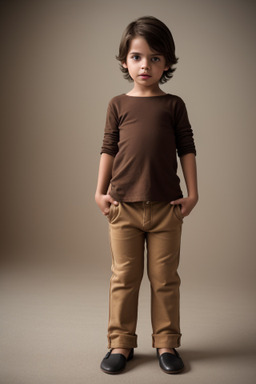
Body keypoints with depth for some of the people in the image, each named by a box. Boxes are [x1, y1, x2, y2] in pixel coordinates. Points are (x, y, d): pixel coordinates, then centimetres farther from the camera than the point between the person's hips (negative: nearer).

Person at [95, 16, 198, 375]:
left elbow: (187, 149, 6)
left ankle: (166, 343, 21)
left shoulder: (173, 105, 6)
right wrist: (100, 192, 2)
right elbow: (108, 149, 8)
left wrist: (192, 194, 1)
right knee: (123, 277, 7)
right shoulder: (118, 105, 8)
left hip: (166, 206, 0)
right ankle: (121, 343, 20)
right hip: (123, 205, 1)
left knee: (165, 278, 7)